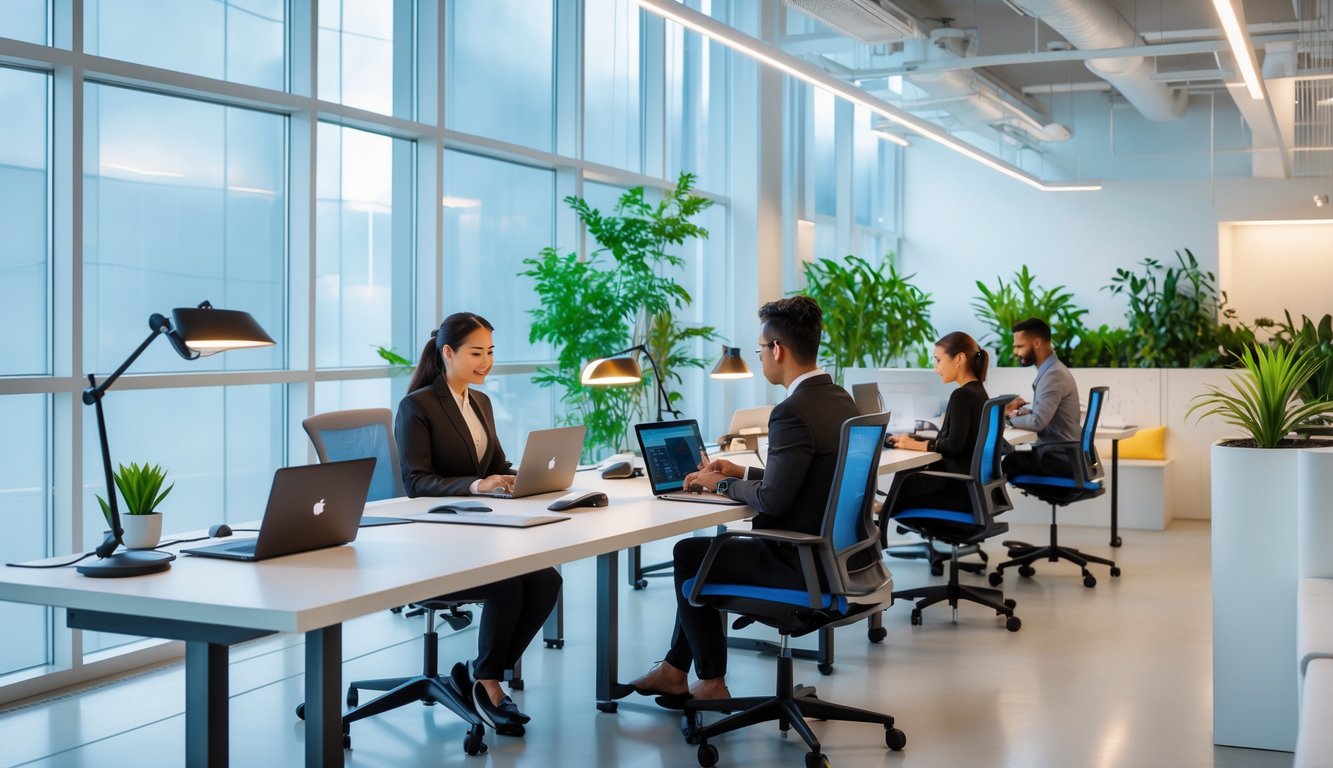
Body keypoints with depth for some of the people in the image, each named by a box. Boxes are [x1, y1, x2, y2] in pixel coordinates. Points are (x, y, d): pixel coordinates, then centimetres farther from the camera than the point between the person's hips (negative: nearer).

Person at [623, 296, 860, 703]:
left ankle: (710, 682, 22)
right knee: (702, 552, 22)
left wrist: (722, 483, -5)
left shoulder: (793, 412, -24)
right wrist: (741, 472, 14)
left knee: (689, 554, 10)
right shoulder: (841, 399, 6)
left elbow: (772, 501, -23)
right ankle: (674, 670, 30)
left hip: (800, 563, -9)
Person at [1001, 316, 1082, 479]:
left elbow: (1037, 422, -26)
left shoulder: (1053, 375, -19)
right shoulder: (1051, 370, 13)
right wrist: (1020, 411, 1)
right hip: (1057, 453, 10)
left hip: (1060, 460, -10)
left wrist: (1009, 417, -11)